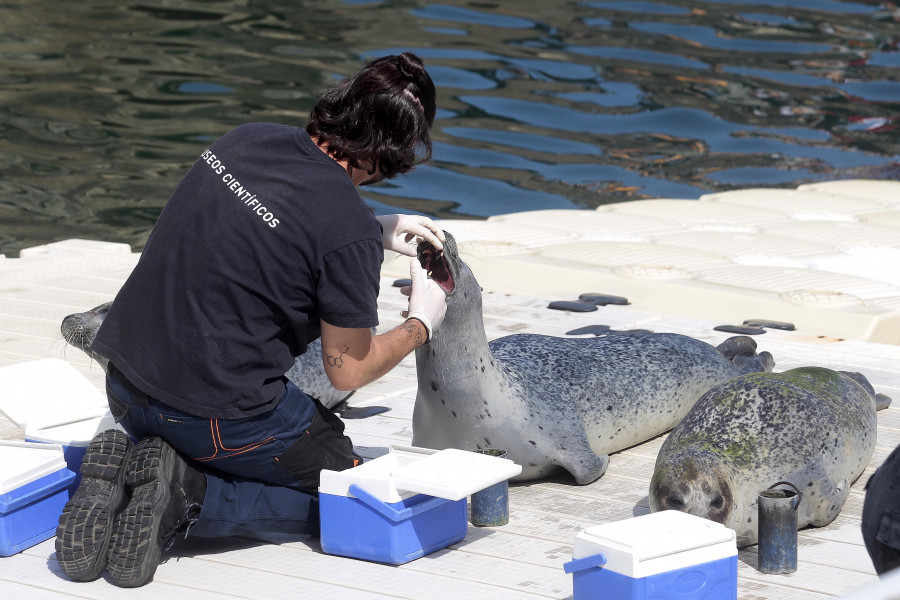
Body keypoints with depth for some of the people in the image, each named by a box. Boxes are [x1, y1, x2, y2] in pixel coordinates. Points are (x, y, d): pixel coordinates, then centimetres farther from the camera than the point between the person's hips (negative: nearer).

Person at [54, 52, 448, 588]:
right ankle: (190, 498, -8)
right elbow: (348, 370, -7)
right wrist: (421, 325, 11)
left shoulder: (247, 140, 2)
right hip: (219, 414, -7)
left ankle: (122, 476, 3)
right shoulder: (349, 229, -19)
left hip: (127, 382, 7)